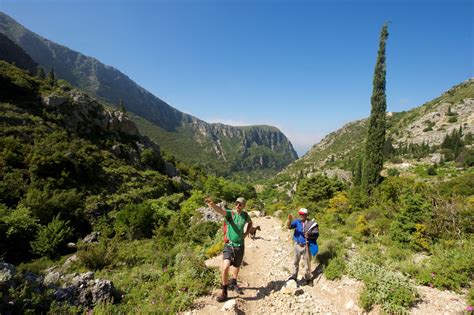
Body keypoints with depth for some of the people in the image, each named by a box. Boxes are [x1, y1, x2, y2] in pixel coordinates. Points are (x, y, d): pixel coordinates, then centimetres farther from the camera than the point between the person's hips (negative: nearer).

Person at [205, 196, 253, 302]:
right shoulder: (230, 213, -14)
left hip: (240, 245, 4)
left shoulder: (245, 215, -1)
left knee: (237, 266, 20)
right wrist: (212, 205, -58)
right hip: (229, 245, -4)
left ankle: (233, 283, 48)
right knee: (225, 267, -20)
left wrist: (246, 233, 6)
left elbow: (250, 222, 22)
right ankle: (224, 292, -1)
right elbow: (220, 210, -37)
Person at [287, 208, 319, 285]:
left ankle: (307, 278, 28)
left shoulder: (312, 223, -10)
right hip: (297, 245, 3)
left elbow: (316, 234, -8)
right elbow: (289, 226, -17)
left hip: (306, 246, -3)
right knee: (295, 262, 17)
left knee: (306, 263, 9)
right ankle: (294, 276, 33)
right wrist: (289, 220, -37)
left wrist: (310, 235, -27)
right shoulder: (297, 221, -4)